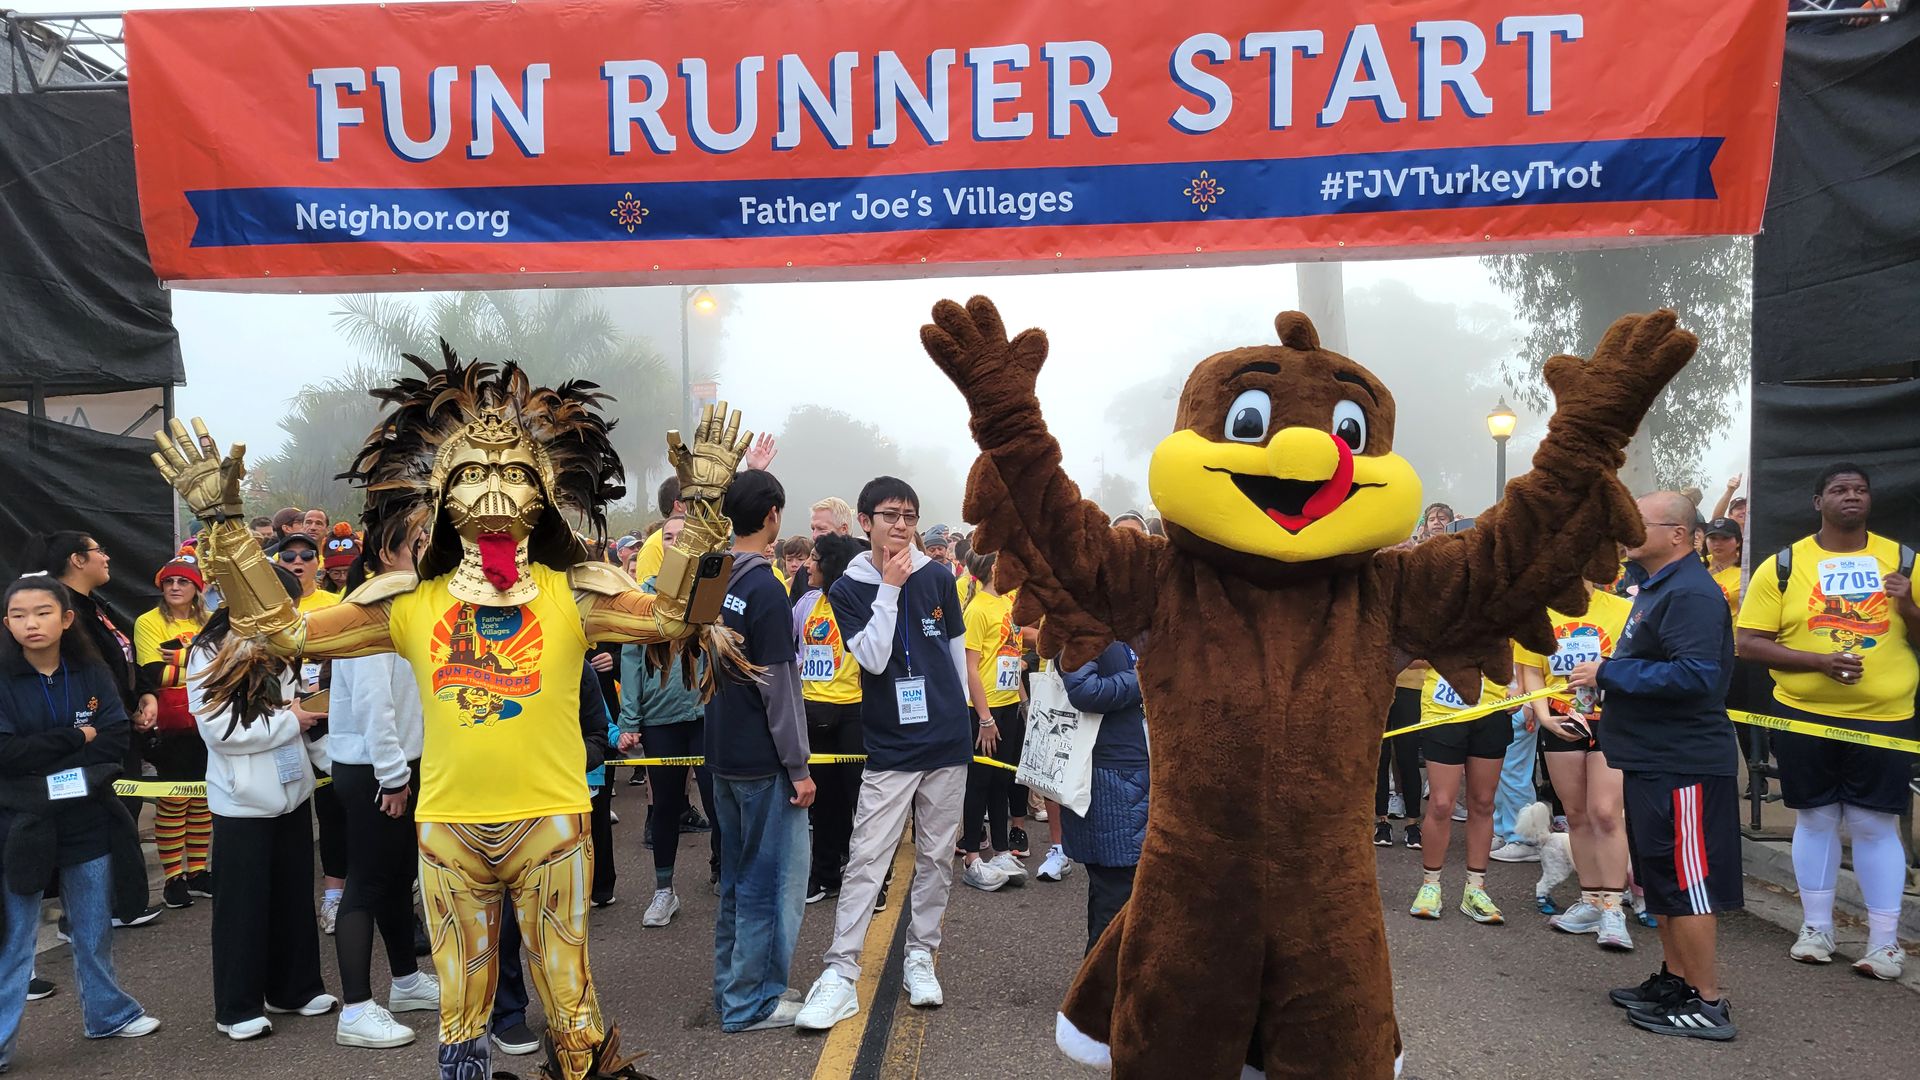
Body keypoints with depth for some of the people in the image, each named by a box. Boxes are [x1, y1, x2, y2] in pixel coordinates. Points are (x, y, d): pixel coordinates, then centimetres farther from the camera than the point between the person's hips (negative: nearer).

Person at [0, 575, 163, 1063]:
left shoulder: (93, 675, 0)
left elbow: (115, 744, -5)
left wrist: (43, 763, -15)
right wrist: (77, 738, -13)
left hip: (88, 821, 3)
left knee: (94, 930, 16)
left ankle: (107, 1013, 32)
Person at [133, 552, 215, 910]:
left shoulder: (208, 623, 10)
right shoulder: (149, 622, -3)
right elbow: (153, 675, -13)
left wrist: (178, 660, -12)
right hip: (171, 726, -4)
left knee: (202, 799, 10)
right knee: (173, 800, -2)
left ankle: (197, 870, 20)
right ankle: (172, 877, 7)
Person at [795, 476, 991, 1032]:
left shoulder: (938, 578, 3)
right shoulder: (848, 589, -4)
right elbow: (874, 659, -16)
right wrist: (890, 587, -18)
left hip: (947, 741, 3)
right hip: (889, 747, -3)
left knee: (936, 857, 9)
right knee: (865, 859, -6)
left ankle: (920, 956, 23)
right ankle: (841, 973, -1)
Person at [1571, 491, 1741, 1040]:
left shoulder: (1691, 593, -17)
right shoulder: (1656, 588, 16)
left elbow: (1696, 675, -28)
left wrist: (1608, 673, -23)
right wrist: (1602, 679, 10)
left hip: (1684, 764, -11)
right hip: (1653, 759, 11)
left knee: (1686, 882, -3)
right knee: (1660, 878, 18)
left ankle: (1707, 1002, 7)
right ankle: (1675, 979, 29)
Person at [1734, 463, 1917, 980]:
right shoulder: (1783, 566, -1)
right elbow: (1749, 642, -5)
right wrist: (1819, 661, -18)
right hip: (1804, 716, 0)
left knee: (1875, 825, 3)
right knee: (1815, 819, 9)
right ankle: (1816, 927, 22)